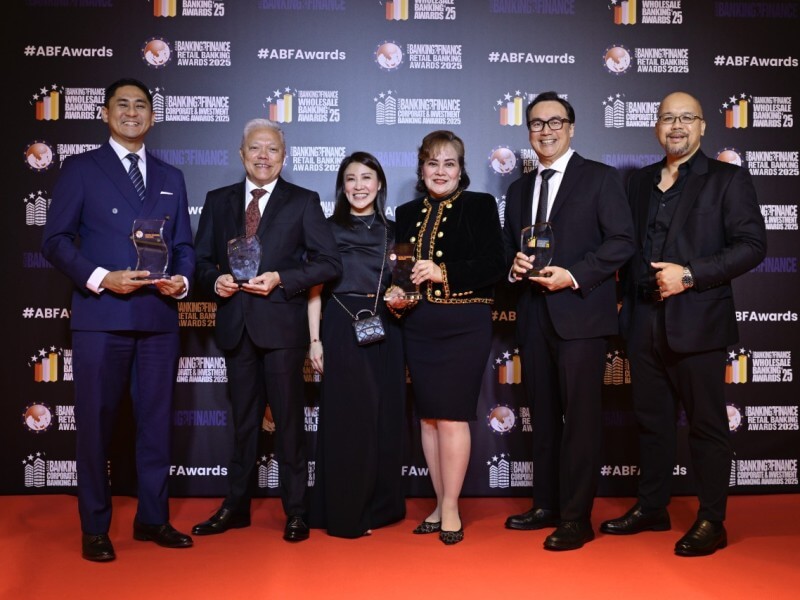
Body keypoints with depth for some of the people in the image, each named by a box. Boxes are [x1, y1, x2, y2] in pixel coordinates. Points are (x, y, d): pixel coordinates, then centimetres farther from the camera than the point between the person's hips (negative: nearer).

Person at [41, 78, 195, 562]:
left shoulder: (171, 177, 16)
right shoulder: (80, 169, 4)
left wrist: (182, 279, -7)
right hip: (101, 318, -4)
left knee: (157, 421, 10)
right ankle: (95, 528, 17)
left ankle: (153, 518, 23)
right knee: (97, 423, 3)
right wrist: (101, 278, -17)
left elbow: (183, 245, 14)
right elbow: (56, 241, -3)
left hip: (160, 318, 4)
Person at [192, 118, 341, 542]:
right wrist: (216, 280, -9)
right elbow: (201, 260, 12)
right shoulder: (218, 201, 12)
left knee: (288, 420, 3)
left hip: (282, 324, -3)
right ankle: (236, 507, 25)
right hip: (235, 326, 3)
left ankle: (296, 512, 14)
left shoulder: (303, 202, 2)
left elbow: (329, 263, -4)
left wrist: (281, 279, -14)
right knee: (243, 420, 13)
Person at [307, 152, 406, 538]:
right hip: (342, 329, -4)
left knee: (385, 417, 7)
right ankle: (345, 513, 8)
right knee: (347, 418, -2)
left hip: (384, 330, 4)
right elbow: (315, 289, -1)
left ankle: (380, 506, 21)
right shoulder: (329, 229, 3)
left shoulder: (392, 231, 13)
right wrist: (315, 339, -7)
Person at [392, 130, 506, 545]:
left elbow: (494, 266, -9)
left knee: (452, 414, -6)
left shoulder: (480, 206, 1)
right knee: (428, 416, 7)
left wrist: (444, 274, -18)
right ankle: (441, 503, 18)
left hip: (464, 325, -4)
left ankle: (450, 509, 5)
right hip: (419, 327, 5)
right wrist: (396, 296, -3)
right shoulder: (408, 213, 14)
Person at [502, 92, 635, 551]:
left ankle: (577, 518, 4)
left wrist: (573, 276, -17)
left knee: (581, 415, -3)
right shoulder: (519, 190, 19)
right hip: (534, 316, 6)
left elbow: (623, 241, -7)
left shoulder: (601, 178, 1)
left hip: (581, 313, -5)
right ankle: (547, 505, 21)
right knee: (544, 415, 11)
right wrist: (515, 265, -3)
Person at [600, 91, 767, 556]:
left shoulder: (728, 179, -1)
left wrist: (690, 274, -17)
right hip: (645, 322, 5)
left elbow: (752, 244, -9)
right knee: (652, 420, 13)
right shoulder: (641, 182, 15)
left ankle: (712, 522, 14)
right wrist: (628, 300, 6)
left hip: (698, 322, -5)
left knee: (707, 426, 3)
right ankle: (651, 508, 26)